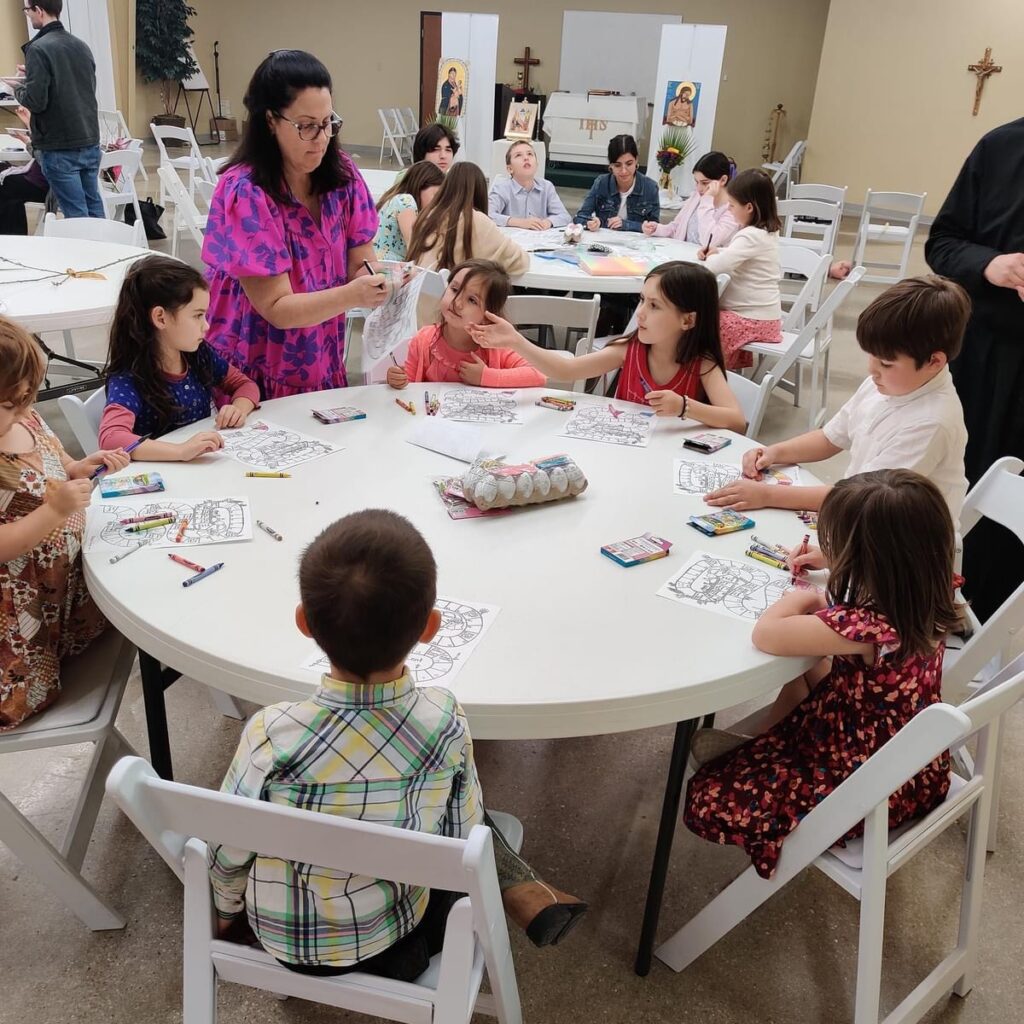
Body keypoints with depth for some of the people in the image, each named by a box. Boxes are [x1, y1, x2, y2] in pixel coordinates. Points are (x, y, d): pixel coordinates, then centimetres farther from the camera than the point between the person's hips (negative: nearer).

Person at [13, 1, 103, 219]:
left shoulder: (38, 48, -12)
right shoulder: (81, 45, 9)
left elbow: (36, 101, -17)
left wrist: (18, 88, 5)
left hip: (59, 147, -7)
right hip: (90, 141, 7)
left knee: (76, 213, -2)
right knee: (94, 205, 14)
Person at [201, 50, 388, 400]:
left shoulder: (342, 173, -5)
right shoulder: (245, 192, -21)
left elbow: (359, 265, -5)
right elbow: (277, 308, -22)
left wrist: (381, 281, -28)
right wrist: (352, 296, -37)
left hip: (322, 368, 5)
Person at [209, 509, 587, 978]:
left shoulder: (271, 736, -32)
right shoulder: (445, 721, -27)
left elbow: (228, 849, -15)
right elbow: (463, 833, -11)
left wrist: (228, 910, 8)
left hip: (286, 942, 0)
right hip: (392, 933, 1)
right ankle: (524, 894, 9)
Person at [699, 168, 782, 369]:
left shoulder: (751, 237, -22)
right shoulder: (766, 231, 9)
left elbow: (714, 267, -30)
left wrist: (711, 257, -7)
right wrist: (718, 251, 7)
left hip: (754, 320, -10)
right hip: (760, 313, 10)